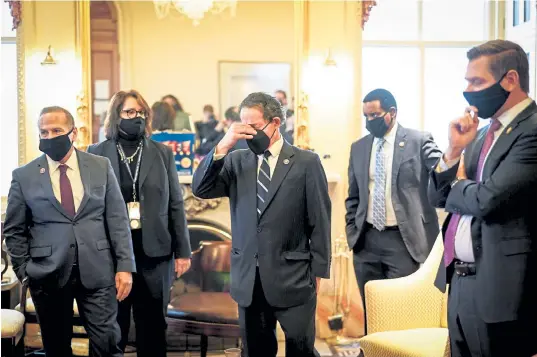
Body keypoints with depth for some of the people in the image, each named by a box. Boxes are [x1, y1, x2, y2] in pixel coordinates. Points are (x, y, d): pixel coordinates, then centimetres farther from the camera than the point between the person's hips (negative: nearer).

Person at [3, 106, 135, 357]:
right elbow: (14, 230, 6)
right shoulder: (24, 176, 1)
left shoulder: (101, 167, 4)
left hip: (96, 271, 0)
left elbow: (117, 219, 3)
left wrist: (125, 266, -3)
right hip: (48, 275, 0)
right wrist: (25, 273, 1)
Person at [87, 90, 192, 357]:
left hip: (153, 251, 1)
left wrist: (182, 251, 2)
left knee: (153, 327, 9)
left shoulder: (162, 153, 6)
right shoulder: (96, 153, 2)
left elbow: (175, 204, 6)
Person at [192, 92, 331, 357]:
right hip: (249, 279, 4)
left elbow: (319, 220, -2)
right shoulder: (236, 162, 7)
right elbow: (200, 190, -5)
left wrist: (318, 271, -2)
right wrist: (223, 146, -15)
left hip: (292, 277, -3)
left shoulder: (306, 162, -2)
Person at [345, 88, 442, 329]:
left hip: (403, 239, -4)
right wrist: (352, 233, 8)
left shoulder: (419, 141, -4)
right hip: (367, 240, 5)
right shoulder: (359, 148, 10)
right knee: (371, 310, 12)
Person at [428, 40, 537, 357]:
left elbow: (489, 199, -24)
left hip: (498, 288, -8)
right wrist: (455, 150, -4)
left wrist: (458, 185, -2)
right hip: (460, 282, 8)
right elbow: (439, 197, 13)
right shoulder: (483, 133, 12)